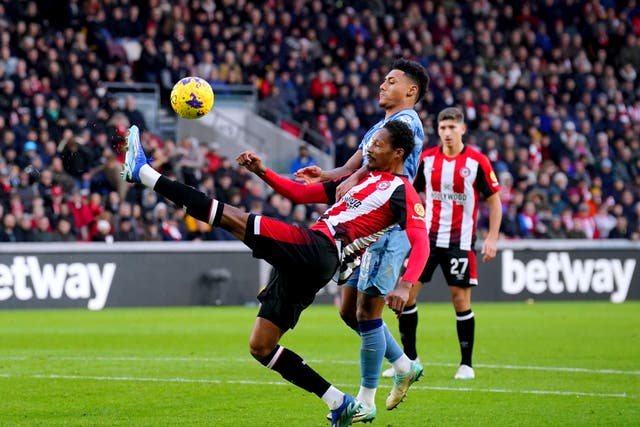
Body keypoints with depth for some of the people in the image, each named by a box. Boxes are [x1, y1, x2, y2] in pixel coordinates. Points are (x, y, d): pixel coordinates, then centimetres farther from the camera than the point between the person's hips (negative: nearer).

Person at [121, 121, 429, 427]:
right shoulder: (363, 179, 28)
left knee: (233, 218, -16)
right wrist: (261, 172, 18)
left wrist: (405, 285, -30)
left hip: (319, 249, -10)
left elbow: (421, 242, -13)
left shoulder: (402, 191, 1)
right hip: (302, 265, 10)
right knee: (260, 347, 8)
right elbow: (301, 194, 31)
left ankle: (144, 174, -13)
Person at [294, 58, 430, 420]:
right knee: (350, 311, 12)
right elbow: (354, 166, 15)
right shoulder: (379, 127, 22)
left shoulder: (406, 121, -9)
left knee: (367, 313, -8)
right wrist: (326, 175, -4)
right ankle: (405, 367, 25)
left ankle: (366, 403, 0)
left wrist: (355, 179, -41)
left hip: (387, 229, -10)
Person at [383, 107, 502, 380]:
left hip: (460, 240, -3)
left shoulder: (477, 162, -7)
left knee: (461, 299, -4)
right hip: (427, 236, 3)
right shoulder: (426, 159, 3)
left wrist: (492, 238, -8)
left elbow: (494, 201, -1)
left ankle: (466, 364, 10)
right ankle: (409, 360, 9)